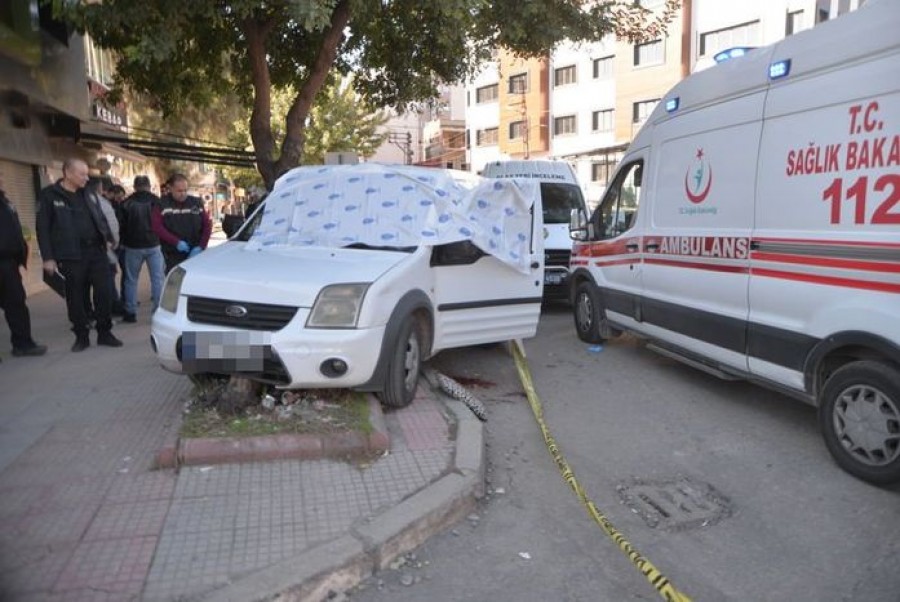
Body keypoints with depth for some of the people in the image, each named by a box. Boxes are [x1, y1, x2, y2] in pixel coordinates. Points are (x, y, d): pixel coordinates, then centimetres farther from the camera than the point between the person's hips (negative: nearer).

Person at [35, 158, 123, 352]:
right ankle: (81, 336, 16)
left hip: (96, 251, 4)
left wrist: (107, 238, 9)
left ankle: (104, 333, 12)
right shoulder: (49, 196, -3)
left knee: (103, 293, 2)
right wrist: (48, 257, -9)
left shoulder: (86, 194, 12)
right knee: (75, 298, 4)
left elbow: (100, 217, 21)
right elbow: (43, 228, -5)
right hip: (71, 256, -4)